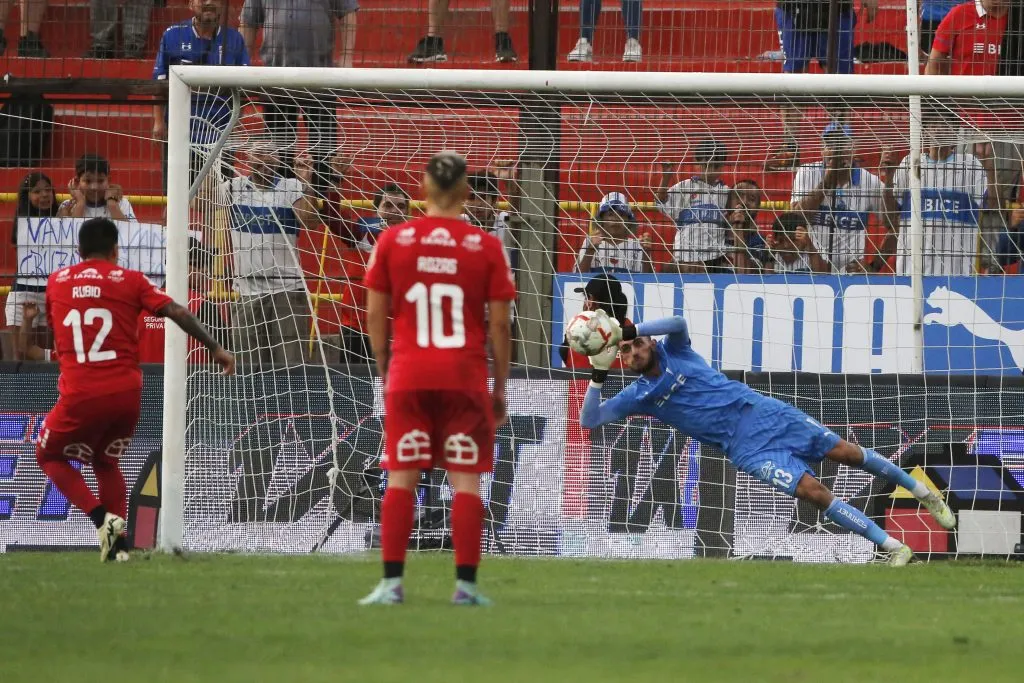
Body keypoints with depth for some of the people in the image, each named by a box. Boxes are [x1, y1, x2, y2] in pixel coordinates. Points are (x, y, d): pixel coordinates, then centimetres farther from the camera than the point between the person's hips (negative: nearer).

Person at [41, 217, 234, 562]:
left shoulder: (56, 281, 9)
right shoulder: (130, 280, 5)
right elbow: (177, 312, -3)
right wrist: (215, 348, 2)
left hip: (80, 395, -2)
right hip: (127, 392, 2)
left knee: (50, 456, 21)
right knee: (106, 461, 27)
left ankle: (102, 519, -1)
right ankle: (117, 543, 13)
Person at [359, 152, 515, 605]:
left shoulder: (392, 240, 1)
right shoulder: (486, 246, -2)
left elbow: (376, 316, 4)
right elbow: (498, 325, -1)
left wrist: (385, 372, 15)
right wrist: (500, 387, 8)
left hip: (408, 378, 1)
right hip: (466, 379, -1)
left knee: (401, 479, 4)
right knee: (466, 481, 2)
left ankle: (391, 582, -1)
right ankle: (465, 585, -1)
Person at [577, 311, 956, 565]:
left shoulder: (673, 352, 2)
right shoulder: (638, 395, 4)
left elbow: (678, 321, -20)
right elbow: (589, 420, -2)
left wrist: (628, 329, -24)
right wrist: (598, 374, -16)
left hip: (762, 411, 1)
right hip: (745, 447, -1)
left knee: (845, 452, -1)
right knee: (813, 491, -17)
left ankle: (923, 492, 18)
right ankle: (894, 548, -15)